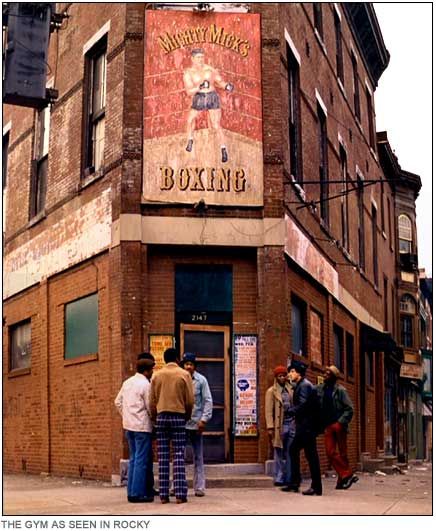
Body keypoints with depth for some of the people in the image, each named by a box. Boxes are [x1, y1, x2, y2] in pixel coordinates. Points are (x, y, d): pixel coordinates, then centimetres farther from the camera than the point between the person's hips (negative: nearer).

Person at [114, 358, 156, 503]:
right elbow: (150, 407, -11)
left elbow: (118, 402, 15)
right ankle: (138, 493, -3)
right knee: (142, 460, -3)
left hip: (129, 425, 8)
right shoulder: (145, 385, -13)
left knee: (133, 458, 15)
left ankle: (131, 491, 18)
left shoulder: (127, 382, 11)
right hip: (142, 426, -8)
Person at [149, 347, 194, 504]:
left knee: (163, 457, 3)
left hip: (161, 416, 2)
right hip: (178, 416, -2)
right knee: (179, 456, -1)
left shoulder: (157, 375, 6)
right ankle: (180, 494, -6)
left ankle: (163, 494, 2)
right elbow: (190, 400, -1)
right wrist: (187, 416, 15)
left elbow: (152, 401, 7)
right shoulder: (184, 374, -1)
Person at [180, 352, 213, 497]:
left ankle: (199, 487, 11)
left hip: (196, 423, -1)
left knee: (198, 457, 7)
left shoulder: (201, 380, -1)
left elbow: (208, 400, -1)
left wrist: (204, 419, -9)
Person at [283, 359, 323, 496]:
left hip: (306, 426, -10)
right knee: (293, 450, 13)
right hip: (302, 427, 10)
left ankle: (316, 487, -3)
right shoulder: (299, 386, 18)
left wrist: (290, 411, -8)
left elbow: (302, 405, -20)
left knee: (311, 455, -7)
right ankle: (294, 483, 19)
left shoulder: (305, 385, -13)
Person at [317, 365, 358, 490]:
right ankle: (347, 475, -1)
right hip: (328, 426, 4)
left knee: (342, 453, 2)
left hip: (338, 425, -4)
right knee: (330, 452, -6)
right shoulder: (320, 389, 8)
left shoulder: (340, 390, -4)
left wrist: (340, 422, -15)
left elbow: (349, 409, -7)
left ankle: (342, 480, 9)